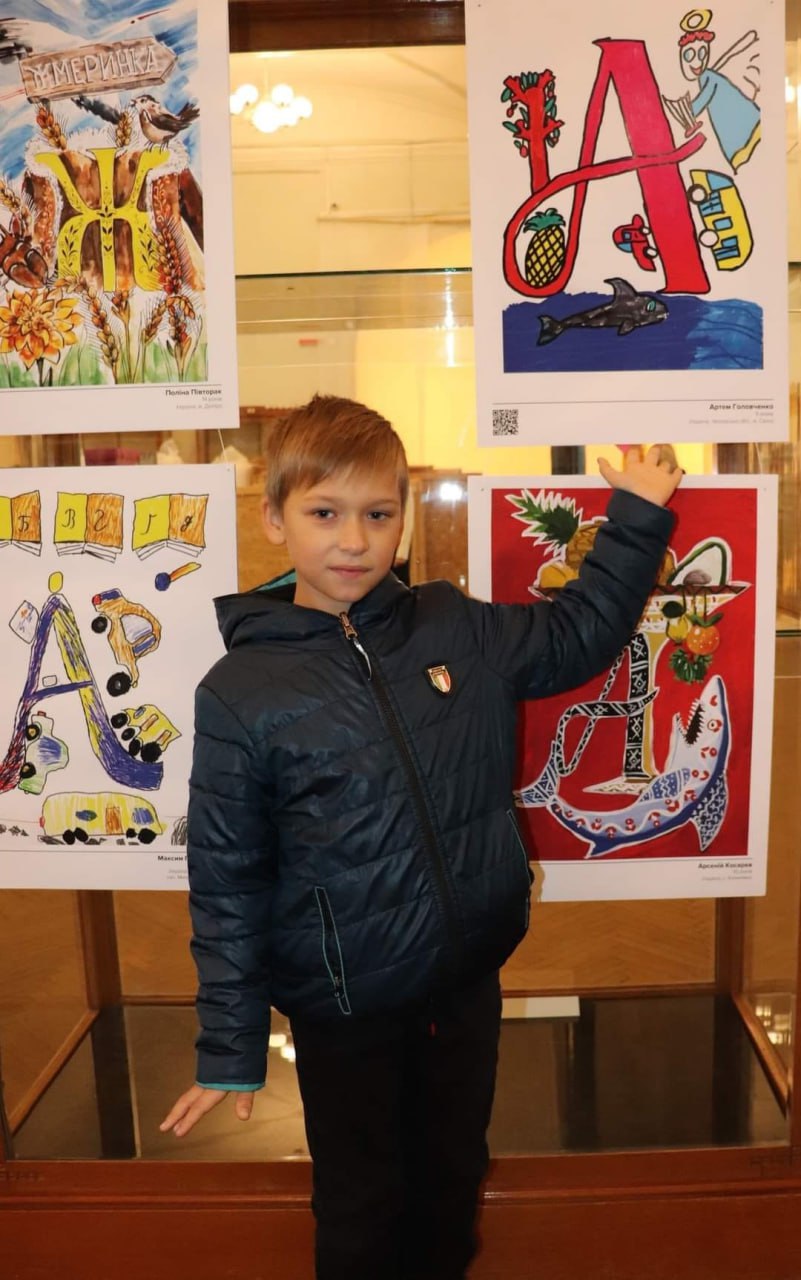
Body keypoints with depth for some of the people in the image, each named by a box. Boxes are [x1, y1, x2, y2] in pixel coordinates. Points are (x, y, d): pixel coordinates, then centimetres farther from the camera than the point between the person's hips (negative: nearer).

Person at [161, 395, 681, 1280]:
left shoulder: (459, 629, -5)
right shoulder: (240, 692, -15)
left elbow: (577, 633, 10)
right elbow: (226, 884, -10)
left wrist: (636, 517, 4)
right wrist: (230, 1050, -6)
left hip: (470, 976, 4)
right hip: (347, 1008, -3)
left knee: (453, 1177, 26)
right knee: (361, 1207, 19)